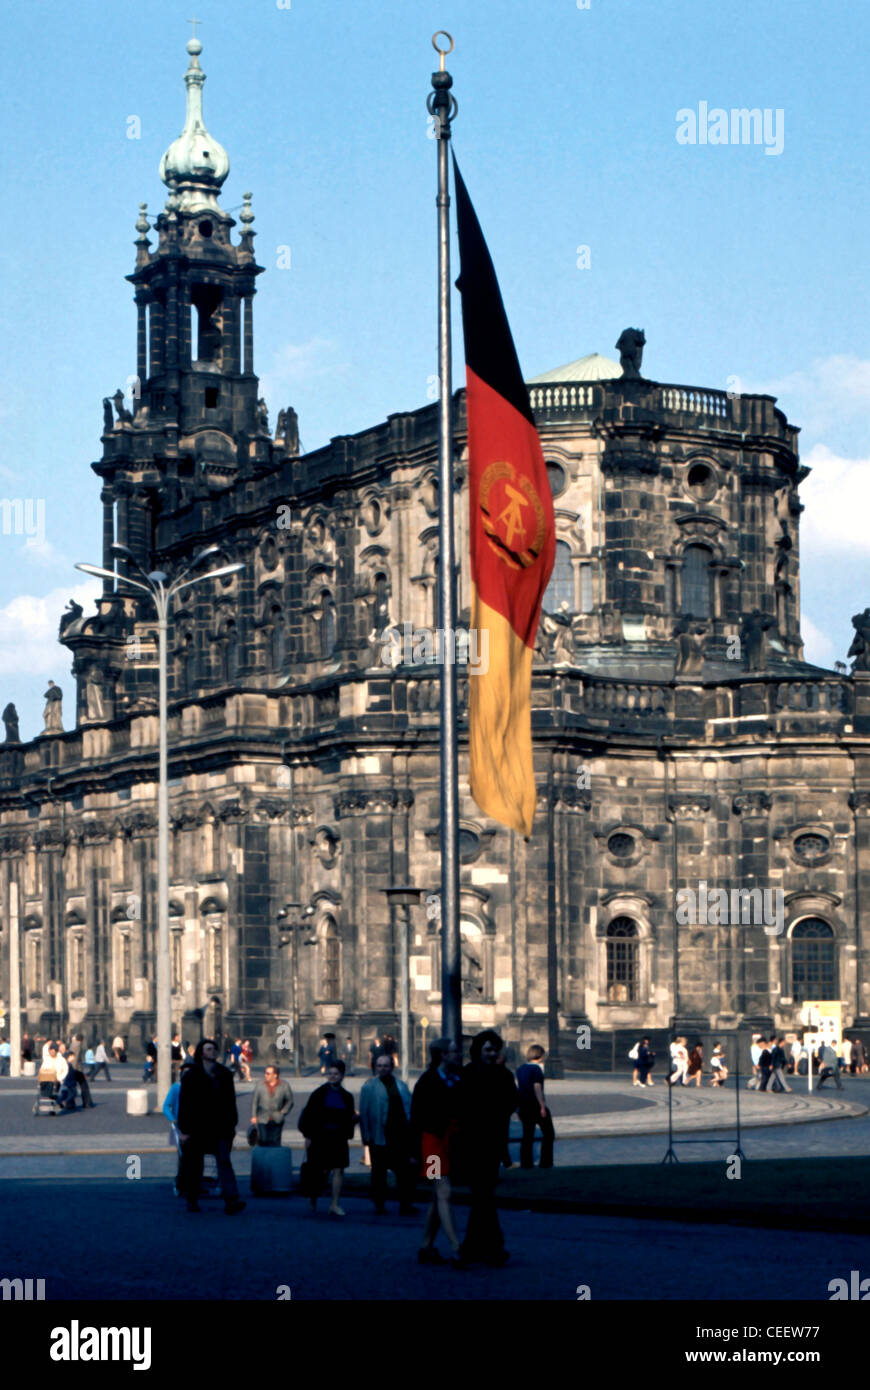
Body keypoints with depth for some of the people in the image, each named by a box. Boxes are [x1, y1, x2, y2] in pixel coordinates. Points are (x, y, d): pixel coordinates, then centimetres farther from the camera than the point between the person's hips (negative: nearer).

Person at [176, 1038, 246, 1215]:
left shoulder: (225, 1074, 11)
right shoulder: (191, 1076, 0)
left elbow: (230, 1102, 15)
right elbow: (184, 1104, -3)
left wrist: (231, 1125, 10)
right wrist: (184, 1130, -8)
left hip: (220, 1128, 2)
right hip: (198, 1128, -2)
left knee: (224, 1161, -11)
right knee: (194, 1166, 6)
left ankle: (231, 1201, -21)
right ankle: (192, 1200, 21)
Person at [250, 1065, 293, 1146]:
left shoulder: (284, 1086, 0)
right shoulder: (260, 1084, 0)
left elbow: (290, 1101, 11)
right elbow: (254, 1101, 5)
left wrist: (284, 1112, -1)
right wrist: (253, 1116, 0)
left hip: (277, 1121, 0)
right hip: (263, 1120, 0)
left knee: (275, 1142, -2)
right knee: (263, 1140, -8)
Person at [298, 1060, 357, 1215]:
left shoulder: (346, 1097, 9)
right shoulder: (319, 1093, 0)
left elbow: (349, 1118, 16)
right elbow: (308, 1114, -2)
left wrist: (353, 1118, -6)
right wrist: (308, 1136, -7)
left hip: (338, 1137, 2)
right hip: (320, 1137, -2)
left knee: (338, 1170, -5)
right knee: (320, 1170, 2)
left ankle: (335, 1205, 0)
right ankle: (312, 1197, 29)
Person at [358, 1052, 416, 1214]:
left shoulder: (401, 1086, 14)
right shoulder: (369, 1087, 1)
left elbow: (409, 1108, 15)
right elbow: (363, 1113, -2)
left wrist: (411, 1130, 5)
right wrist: (367, 1135, -9)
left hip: (401, 1135, 4)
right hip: (380, 1138, -3)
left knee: (405, 1171, 2)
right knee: (379, 1172, 4)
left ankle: (405, 1204, 6)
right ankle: (379, 1205, 13)